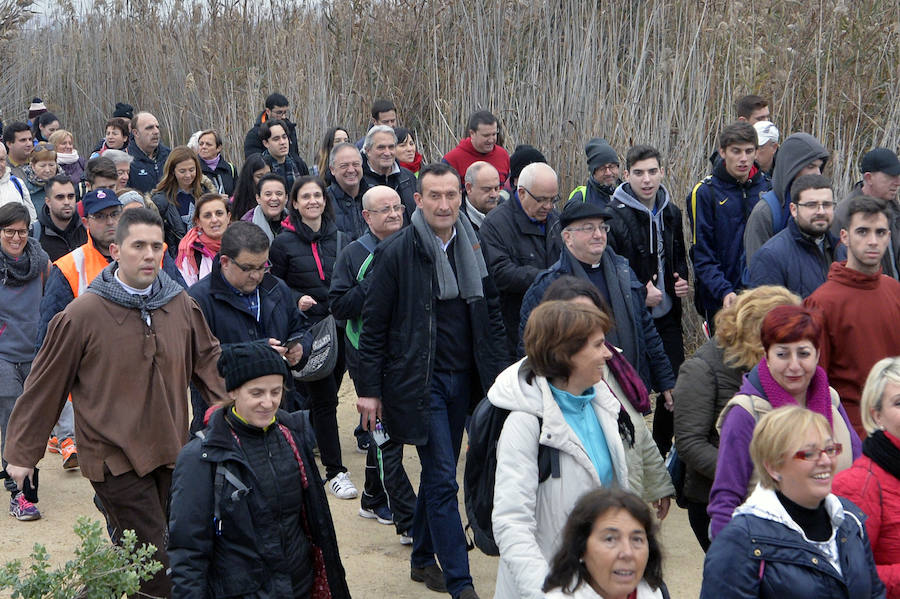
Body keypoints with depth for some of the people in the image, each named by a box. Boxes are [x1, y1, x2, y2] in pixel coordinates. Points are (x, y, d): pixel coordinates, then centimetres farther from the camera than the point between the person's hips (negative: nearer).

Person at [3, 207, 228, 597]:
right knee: (156, 567, -9)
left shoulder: (180, 303, 2)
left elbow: (207, 360, 14)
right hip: (114, 458, -5)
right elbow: (45, 385, -5)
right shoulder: (84, 313, -12)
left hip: (169, 452, 5)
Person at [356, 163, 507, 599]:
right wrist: (369, 390, -8)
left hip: (462, 379, 5)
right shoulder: (396, 252, -9)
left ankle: (423, 559, 32)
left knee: (438, 472, 15)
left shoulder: (471, 248, 6)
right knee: (443, 478, -7)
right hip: (418, 381, -5)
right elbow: (373, 326, -7)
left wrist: (499, 374, 6)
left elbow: (491, 315, 12)